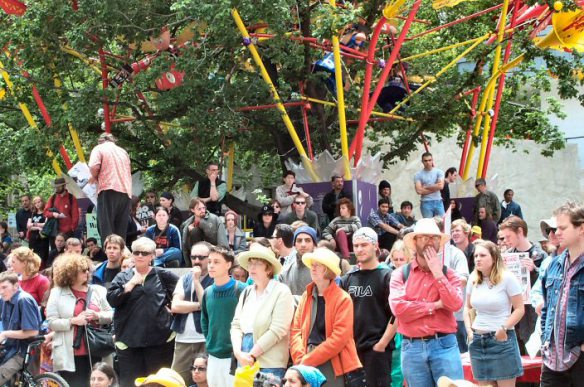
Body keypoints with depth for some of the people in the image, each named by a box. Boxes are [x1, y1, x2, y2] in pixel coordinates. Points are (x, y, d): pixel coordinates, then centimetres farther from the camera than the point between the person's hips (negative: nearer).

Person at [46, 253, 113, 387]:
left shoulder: (97, 291, 10)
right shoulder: (57, 293, 1)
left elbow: (111, 315, 10)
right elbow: (51, 322, -5)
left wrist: (97, 316, -10)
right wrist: (73, 321, -17)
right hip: (69, 355, -3)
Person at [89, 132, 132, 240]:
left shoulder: (99, 148, 8)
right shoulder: (123, 151, 24)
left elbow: (94, 166, -10)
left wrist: (94, 177, 11)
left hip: (108, 190, -5)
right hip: (126, 192, 5)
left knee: (106, 228, -6)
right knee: (121, 232, 5)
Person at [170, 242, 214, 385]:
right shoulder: (184, 279, 13)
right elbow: (175, 306, 0)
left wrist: (197, 281, -11)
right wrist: (200, 305, -9)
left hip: (206, 340, -4)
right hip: (183, 340, 4)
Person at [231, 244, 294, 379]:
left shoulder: (281, 292, -6)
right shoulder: (247, 292, 14)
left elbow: (277, 330, -14)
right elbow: (236, 325, 10)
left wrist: (252, 355, -13)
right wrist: (238, 352, -7)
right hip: (245, 361, 6)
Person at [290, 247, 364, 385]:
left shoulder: (343, 299, -5)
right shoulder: (306, 296, 11)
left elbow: (339, 338, -13)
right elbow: (296, 330, 7)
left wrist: (308, 360, -15)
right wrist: (300, 359, -10)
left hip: (333, 366, -4)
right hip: (306, 367, 4)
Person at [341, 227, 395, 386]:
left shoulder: (388, 276, -2)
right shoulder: (349, 278, 13)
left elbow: (397, 315, -8)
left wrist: (382, 344, -13)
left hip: (377, 349, -5)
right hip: (351, 348, 5)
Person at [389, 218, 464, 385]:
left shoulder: (448, 273, 7)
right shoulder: (400, 274, 4)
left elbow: (455, 304, -10)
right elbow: (398, 308, -11)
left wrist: (437, 273, -9)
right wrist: (435, 305, -8)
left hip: (444, 345, 0)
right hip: (412, 348, 0)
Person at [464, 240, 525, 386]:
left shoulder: (507, 278, -9)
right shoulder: (473, 279, 6)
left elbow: (519, 309, -9)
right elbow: (467, 307, 18)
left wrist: (504, 329, -17)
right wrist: (469, 329, 5)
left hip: (502, 340, -5)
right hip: (477, 341, 5)